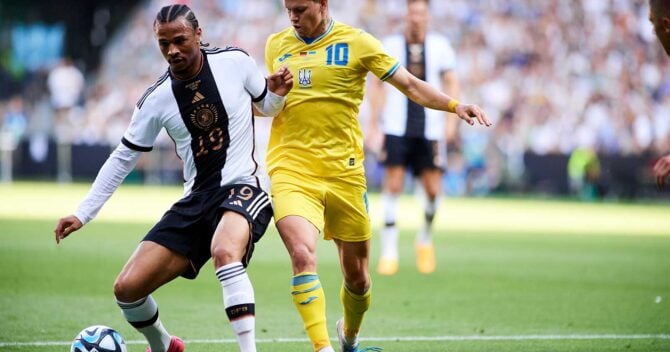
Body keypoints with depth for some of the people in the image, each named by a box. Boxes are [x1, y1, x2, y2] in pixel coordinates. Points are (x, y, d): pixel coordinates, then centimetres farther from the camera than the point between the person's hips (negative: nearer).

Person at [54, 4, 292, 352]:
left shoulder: (235, 61, -5)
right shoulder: (156, 100, -1)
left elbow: (266, 107, 13)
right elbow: (123, 158, 8)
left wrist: (277, 93, -11)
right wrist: (82, 213, 3)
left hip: (241, 188, -4)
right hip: (195, 200, 4)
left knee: (224, 252, -39)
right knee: (127, 288, -4)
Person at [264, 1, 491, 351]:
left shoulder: (354, 42, 0)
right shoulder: (276, 45, 9)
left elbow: (410, 85, 1)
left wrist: (455, 105, -13)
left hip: (343, 173, 0)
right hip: (290, 170, 0)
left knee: (356, 275, 9)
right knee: (302, 255, -25)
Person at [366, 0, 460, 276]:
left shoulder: (440, 46, 4)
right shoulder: (391, 45, 3)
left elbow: (451, 83, 8)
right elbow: (377, 85, 11)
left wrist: (452, 120, -2)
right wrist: (373, 122, 6)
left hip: (430, 129, 1)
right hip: (397, 128, -1)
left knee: (433, 189, -2)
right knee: (393, 183, -10)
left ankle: (425, 238, 25)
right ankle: (389, 250, -5)